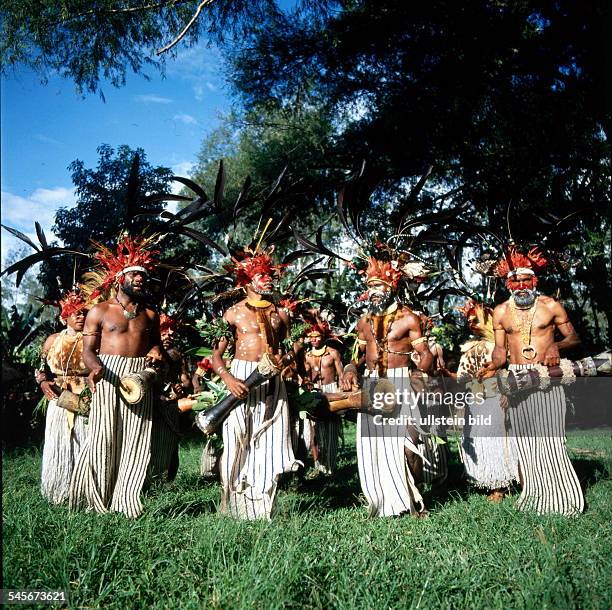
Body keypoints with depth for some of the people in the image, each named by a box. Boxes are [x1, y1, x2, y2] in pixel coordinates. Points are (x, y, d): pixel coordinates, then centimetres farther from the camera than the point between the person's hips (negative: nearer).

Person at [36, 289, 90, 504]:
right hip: (60, 401, 2)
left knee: (85, 446, -2)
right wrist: (43, 382, -3)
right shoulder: (53, 340, 10)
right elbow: (41, 368, 15)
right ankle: (58, 492, 18)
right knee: (59, 446, 5)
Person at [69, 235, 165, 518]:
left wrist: (156, 351, 2)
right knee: (104, 438, -6)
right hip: (108, 378, -3)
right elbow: (88, 349, 0)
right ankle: (96, 500, 7)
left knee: (135, 441, 0)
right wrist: (95, 368, -21)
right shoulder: (100, 311, 4)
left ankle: (126, 501, 8)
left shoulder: (150, 315, 15)